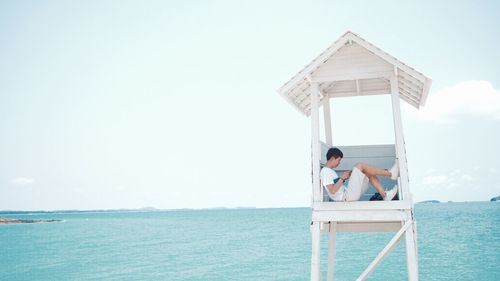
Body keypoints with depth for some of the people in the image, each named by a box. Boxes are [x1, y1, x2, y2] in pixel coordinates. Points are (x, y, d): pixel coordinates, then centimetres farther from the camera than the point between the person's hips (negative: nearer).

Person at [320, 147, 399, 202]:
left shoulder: (330, 171, 21)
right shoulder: (325, 172, -10)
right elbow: (332, 191, -20)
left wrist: (344, 177, 11)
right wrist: (342, 178, -12)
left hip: (349, 195, 10)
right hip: (347, 197, -10)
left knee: (369, 173, 7)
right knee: (360, 166, -14)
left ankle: (385, 195, -3)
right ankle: (390, 174, -6)